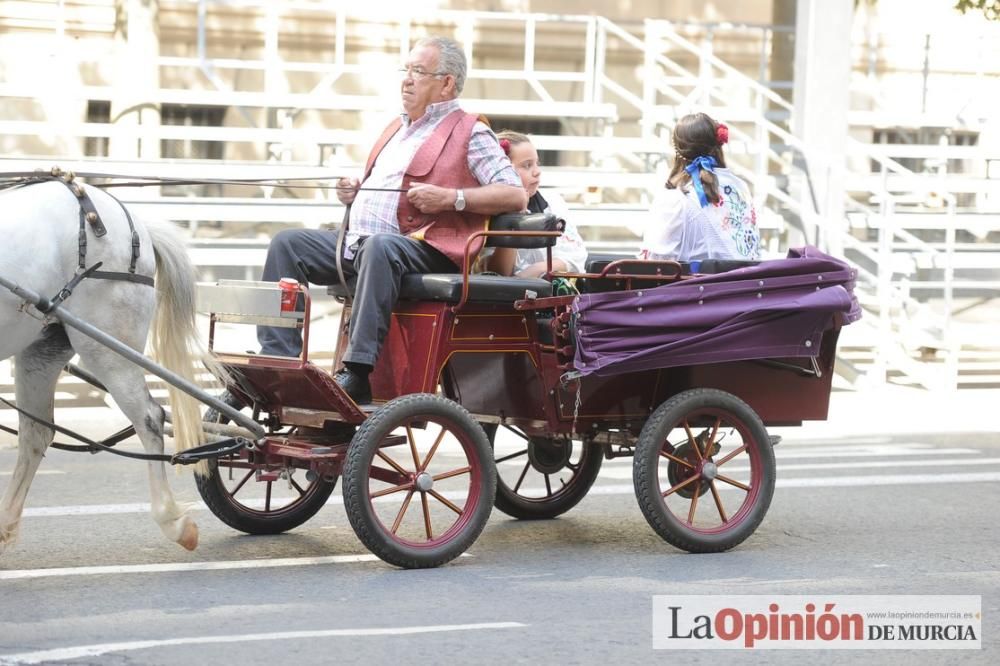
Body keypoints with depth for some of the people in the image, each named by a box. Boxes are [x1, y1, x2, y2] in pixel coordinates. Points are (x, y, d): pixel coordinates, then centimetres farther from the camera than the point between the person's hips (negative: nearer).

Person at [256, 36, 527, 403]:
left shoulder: (469, 133, 2)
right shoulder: (397, 128, 28)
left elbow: (516, 195, -9)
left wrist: (451, 198, -18)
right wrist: (354, 193, 16)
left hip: (422, 248, -9)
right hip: (356, 243, 9)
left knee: (379, 247, -40)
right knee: (287, 244, -5)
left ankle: (358, 373, -44)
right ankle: (278, 359, -13)